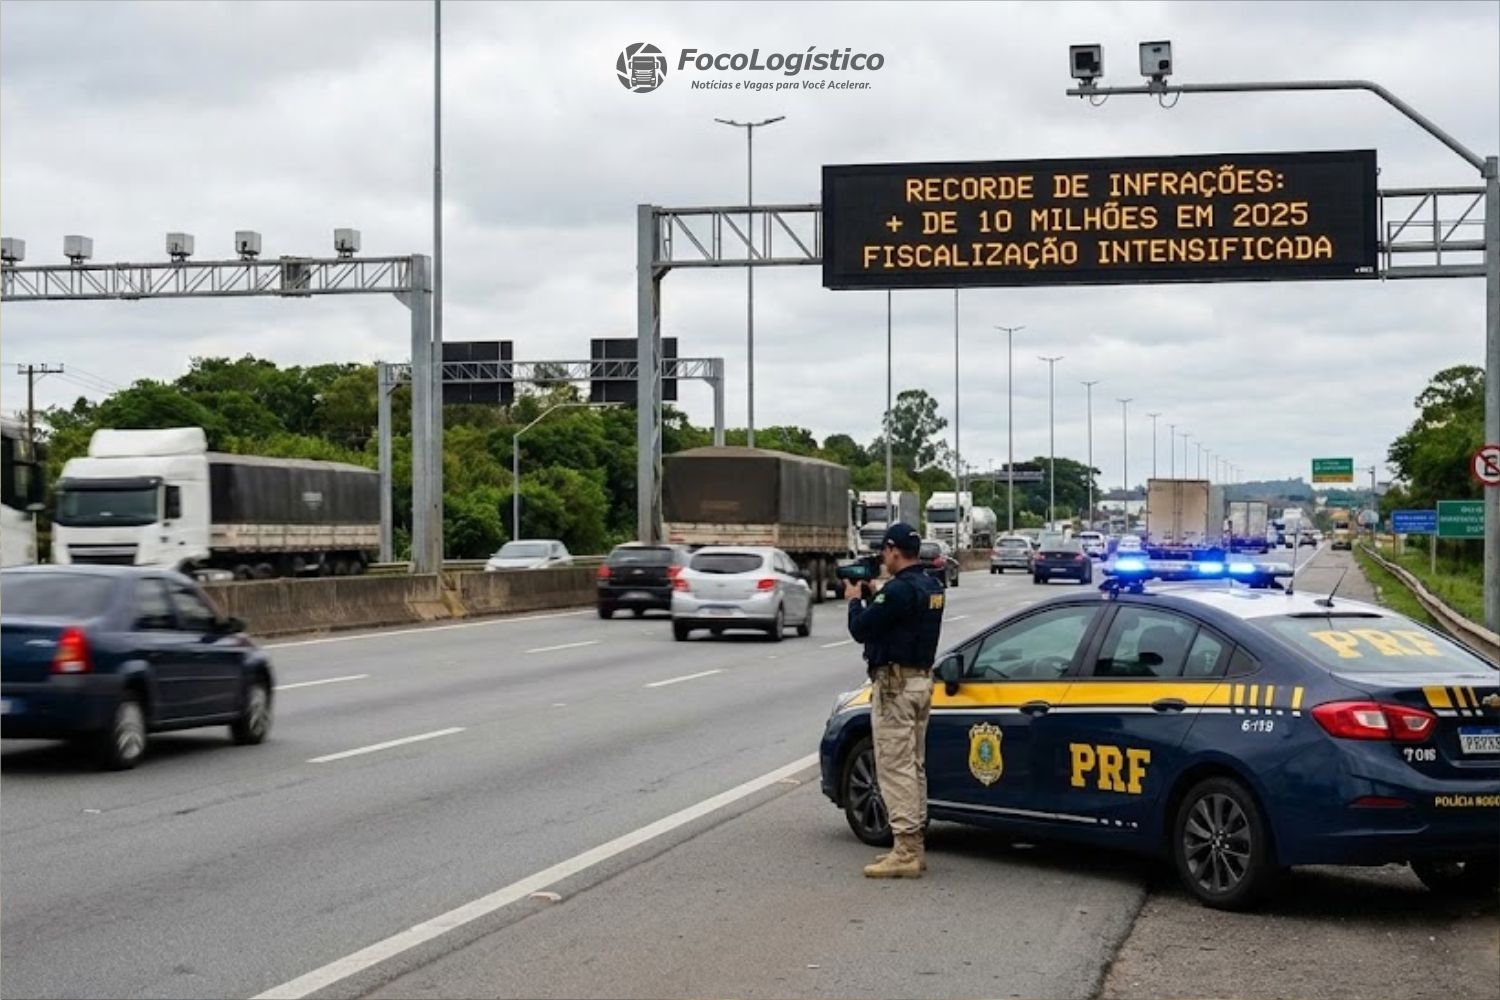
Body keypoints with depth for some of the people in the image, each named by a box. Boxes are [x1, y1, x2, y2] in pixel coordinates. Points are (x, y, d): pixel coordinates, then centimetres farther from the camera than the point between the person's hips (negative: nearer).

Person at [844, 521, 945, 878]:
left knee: (895, 768, -8)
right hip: (921, 679, 10)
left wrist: (855, 600, 1)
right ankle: (913, 846, 19)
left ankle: (906, 852, -10)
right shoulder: (931, 588, 11)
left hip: (895, 684, -10)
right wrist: (870, 596, 17)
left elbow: (861, 629, -16)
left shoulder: (899, 589, -20)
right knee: (914, 767, 14)